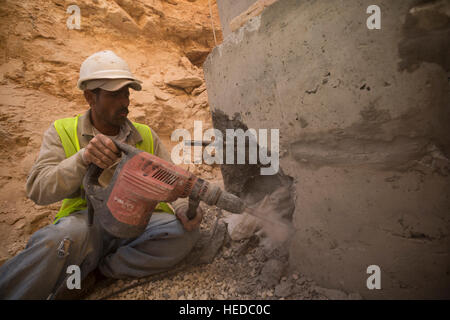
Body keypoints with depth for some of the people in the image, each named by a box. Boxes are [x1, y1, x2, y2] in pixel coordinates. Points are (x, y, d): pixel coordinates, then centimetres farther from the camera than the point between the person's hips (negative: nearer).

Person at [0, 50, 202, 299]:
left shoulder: (147, 136, 11)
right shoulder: (62, 132, 5)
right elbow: (38, 190, -7)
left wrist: (183, 208, -16)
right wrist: (84, 158, -26)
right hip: (85, 221, -3)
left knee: (185, 231, -26)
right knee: (69, 233, -38)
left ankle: (88, 273, -18)